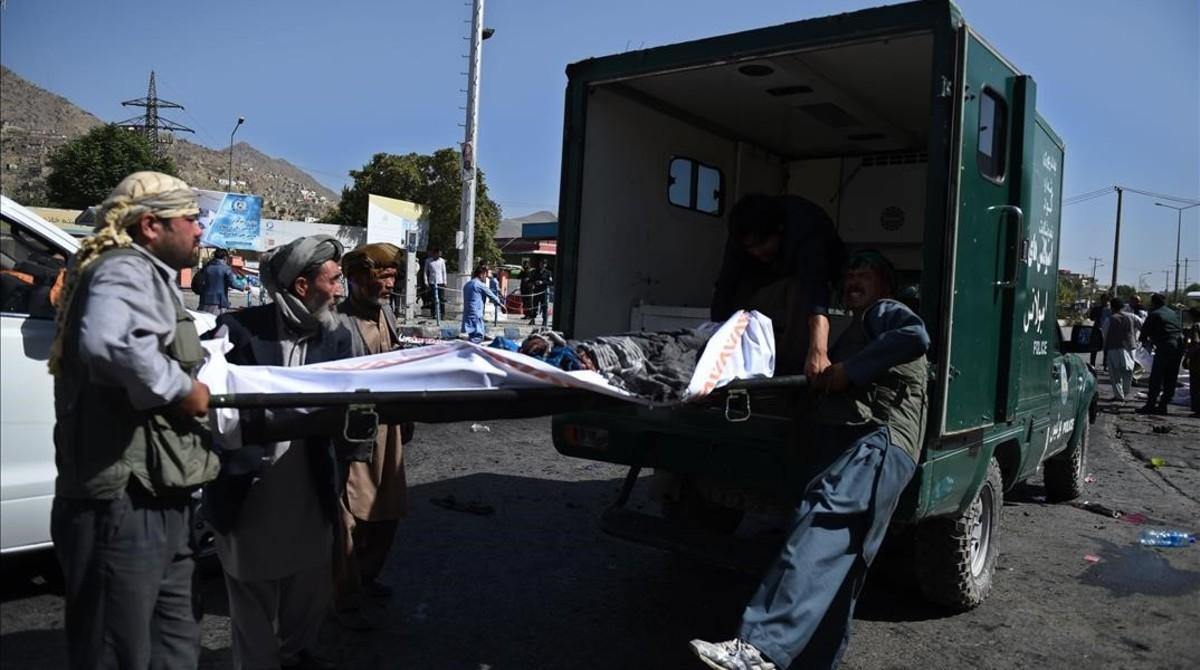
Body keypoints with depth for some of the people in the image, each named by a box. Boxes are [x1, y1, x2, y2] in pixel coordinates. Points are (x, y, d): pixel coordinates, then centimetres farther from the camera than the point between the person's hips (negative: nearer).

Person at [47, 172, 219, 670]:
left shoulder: (146, 275, 20)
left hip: (151, 501, 10)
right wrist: (182, 390, -23)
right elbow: (109, 343, -36)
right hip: (123, 504, -10)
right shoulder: (127, 270, -14)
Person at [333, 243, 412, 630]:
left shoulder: (386, 314, 10)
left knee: (389, 508, 18)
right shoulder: (340, 322, -18)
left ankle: (366, 576, 40)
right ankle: (346, 600, 17)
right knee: (350, 516, 1)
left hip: (387, 426, 9)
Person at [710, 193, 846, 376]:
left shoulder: (805, 229, -43)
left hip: (815, 269, -3)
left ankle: (792, 369, -27)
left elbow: (815, 286, -56)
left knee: (800, 292, -35)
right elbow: (725, 288, -30)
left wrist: (818, 352, -69)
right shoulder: (740, 239, -30)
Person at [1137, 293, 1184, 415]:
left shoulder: (1154, 315, -2)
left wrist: (1146, 339, 23)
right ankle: (1163, 405, 13)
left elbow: (1144, 331, 1)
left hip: (1165, 347, -7)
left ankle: (1150, 405, -5)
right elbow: (1181, 330, 23)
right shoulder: (1174, 313, 17)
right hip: (1179, 347, 7)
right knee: (1171, 379, 11)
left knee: (1156, 378, -4)